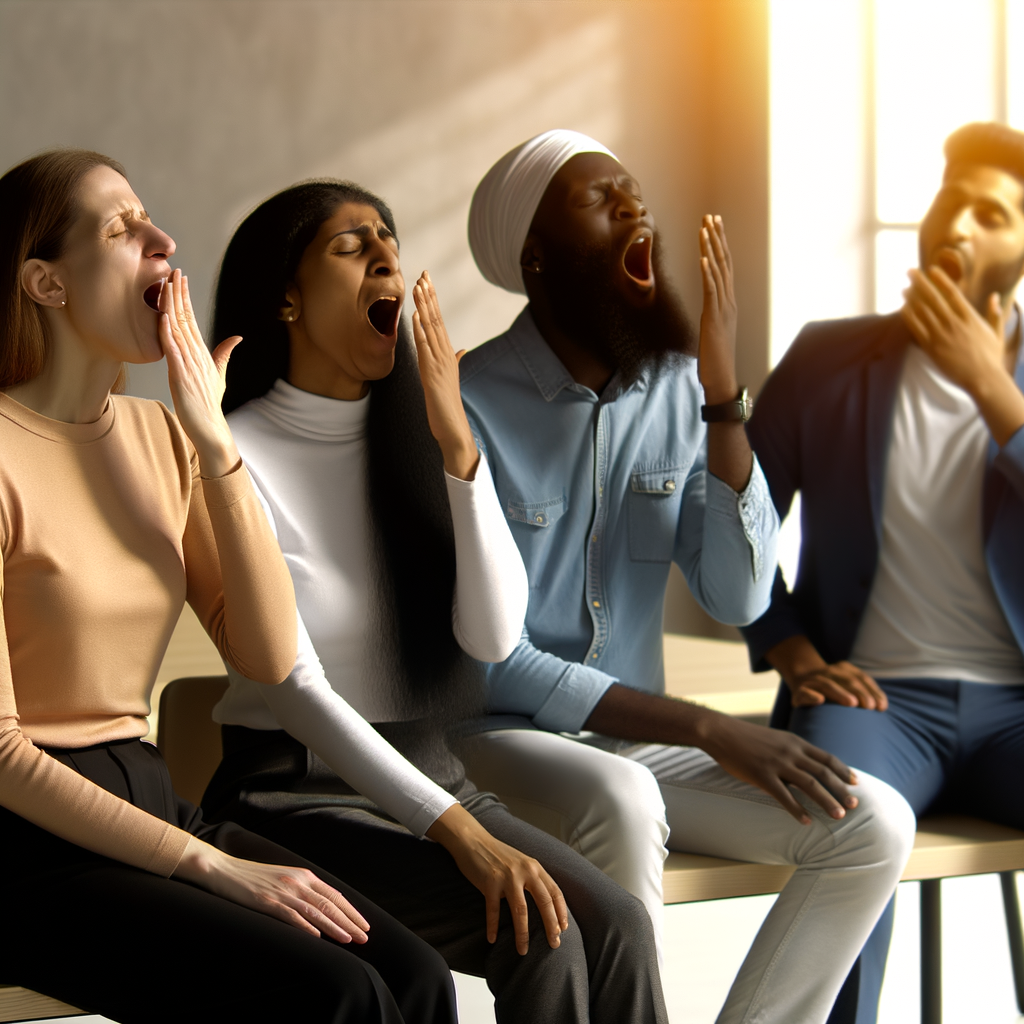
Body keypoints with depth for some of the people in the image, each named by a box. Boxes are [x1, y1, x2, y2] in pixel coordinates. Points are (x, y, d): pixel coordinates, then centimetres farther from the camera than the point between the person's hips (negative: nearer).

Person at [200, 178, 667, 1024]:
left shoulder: (413, 437, 9)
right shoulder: (235, 457, -10)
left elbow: (494, 635, -4)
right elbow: (294, 688, -18)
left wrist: (457, 440, -13)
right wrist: (460, 833, -26)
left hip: (426, 772, 6)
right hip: (294, 792, -5)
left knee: (616, 924, -20)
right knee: (538, 938, -26)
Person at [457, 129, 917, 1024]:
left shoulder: (675, 387, 3)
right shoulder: (470, 407, -14)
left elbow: (739, 599, -3)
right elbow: (489, 662, -17)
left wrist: (723, 396, -13)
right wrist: (708, 732, -19)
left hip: (635, 745, 6)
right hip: (497, 742, -6)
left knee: (873, 823, -12)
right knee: (621, 803, -37)